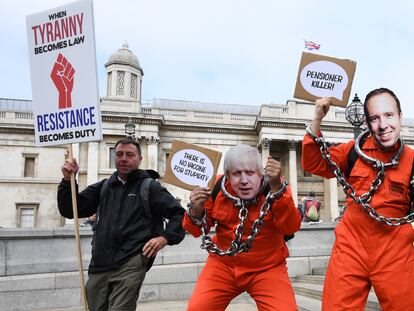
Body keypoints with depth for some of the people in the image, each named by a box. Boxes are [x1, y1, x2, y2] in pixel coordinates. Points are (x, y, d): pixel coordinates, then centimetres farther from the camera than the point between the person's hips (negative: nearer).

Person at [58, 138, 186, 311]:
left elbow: (179, 214, 2)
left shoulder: (150, 187, 4)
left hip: (131, 265, -5)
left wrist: (165, 237, -13)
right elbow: (69, 210, 14)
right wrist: (68, 180, 1)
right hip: (99, 266, 5)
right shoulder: (103, 187, 16)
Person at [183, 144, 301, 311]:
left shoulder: (276, 187, -14)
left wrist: (276, 186, -37)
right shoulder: (218, 187, -9)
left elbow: (291, 227, -27)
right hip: (223, 265, 2)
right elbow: (196, 231, -1)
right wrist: (196, 211, -23)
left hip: (268, 268, -1)